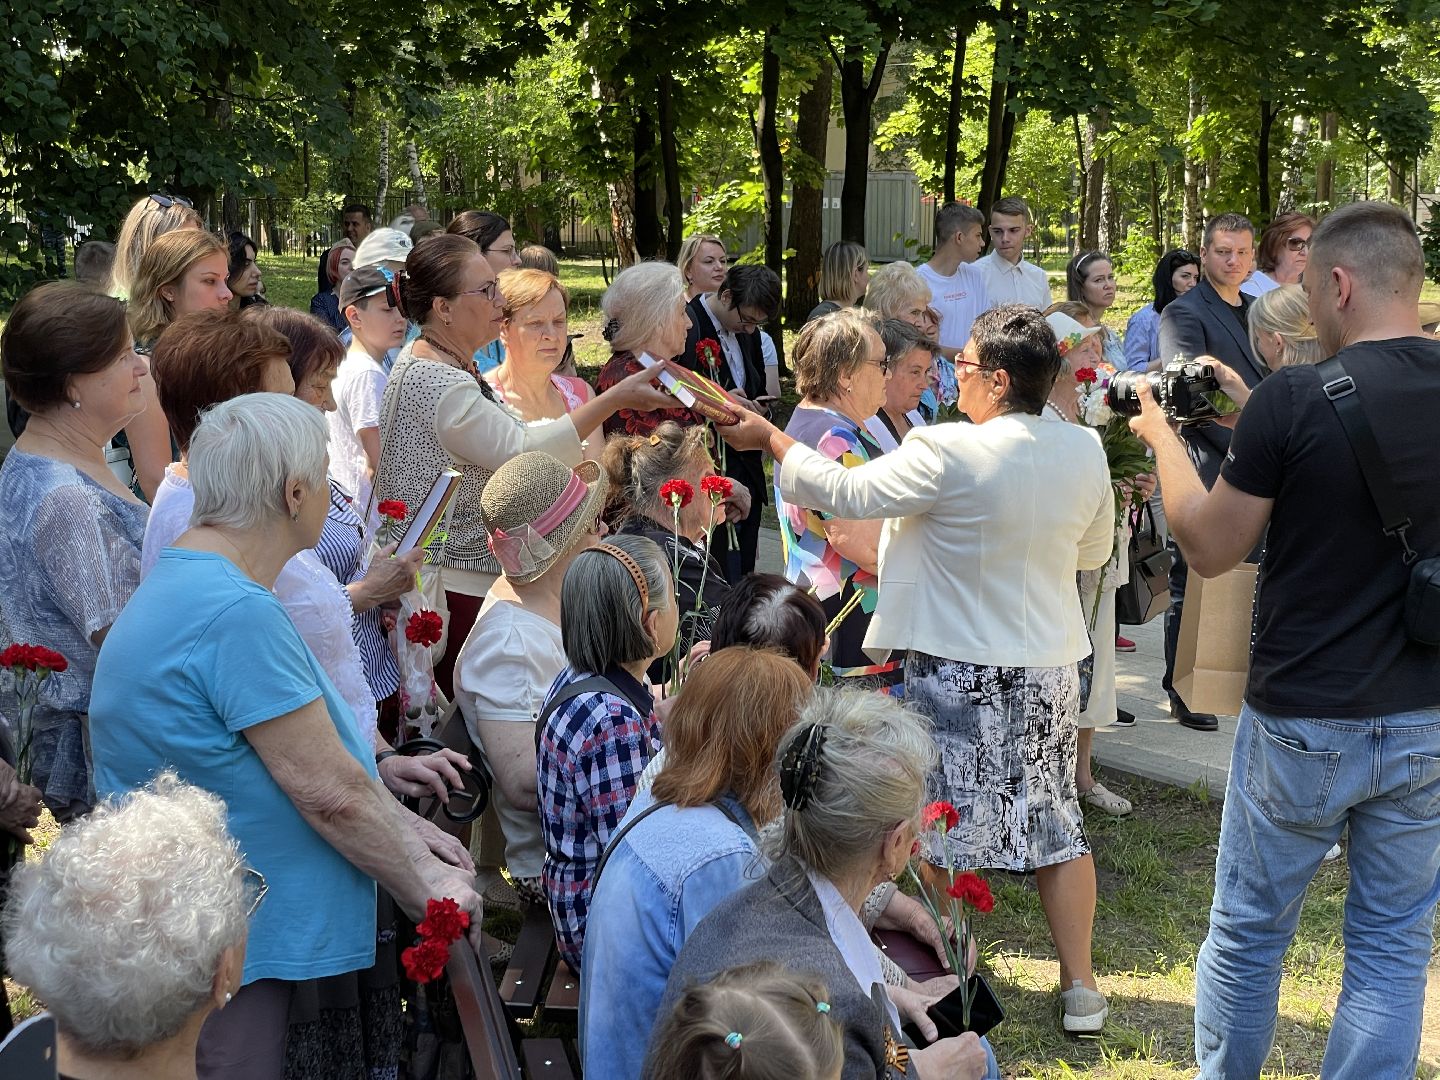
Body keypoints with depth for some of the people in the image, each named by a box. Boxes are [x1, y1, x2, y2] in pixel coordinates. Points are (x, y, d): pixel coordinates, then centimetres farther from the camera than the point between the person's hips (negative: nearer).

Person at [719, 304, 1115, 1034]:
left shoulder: (949, 454, -20)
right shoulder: (1085, 452, -2)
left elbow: (845, 494, -12)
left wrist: (768, 438, -1)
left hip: (960, 670, -5)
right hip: (1051, 665, 5)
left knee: (936, 832, 8)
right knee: (1056, 820, 14)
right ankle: (1080, 986, 19)